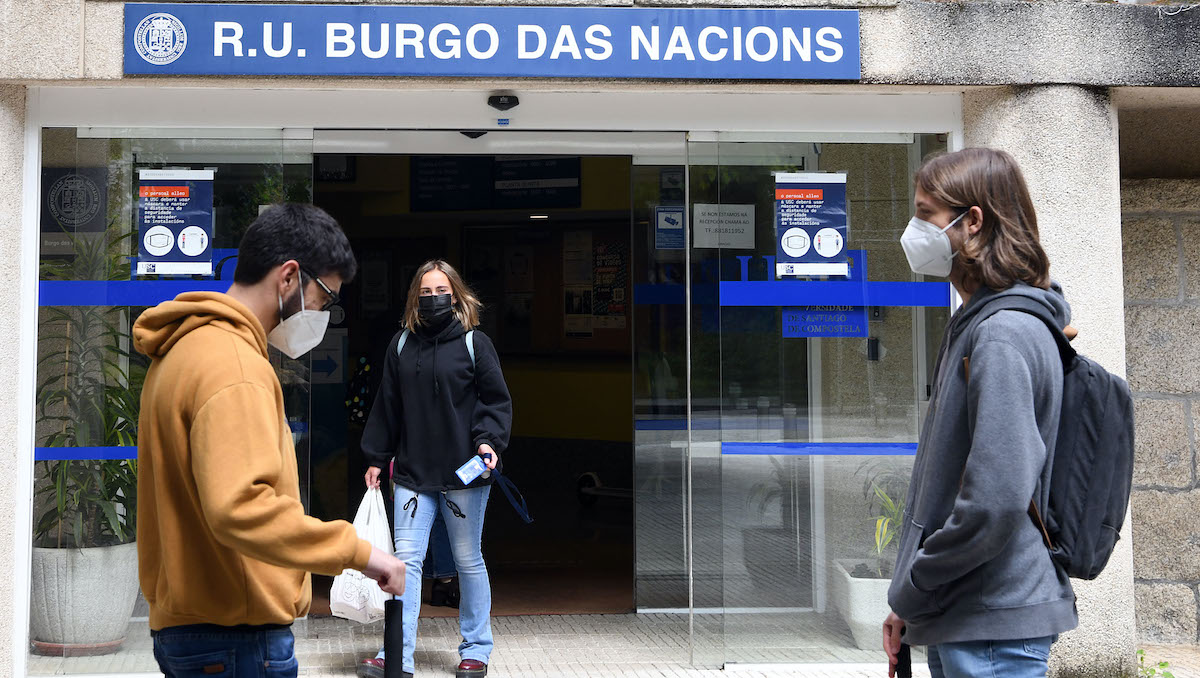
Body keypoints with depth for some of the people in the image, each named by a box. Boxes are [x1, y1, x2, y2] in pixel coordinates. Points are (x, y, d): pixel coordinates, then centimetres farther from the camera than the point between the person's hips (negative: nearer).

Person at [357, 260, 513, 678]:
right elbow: (387, 406, 15)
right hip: (413, 472, 3)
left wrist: (489, 440, -15)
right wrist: (376, 458, 13)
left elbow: (496, 400, 1)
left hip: (464, 472, -2)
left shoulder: (474, 343, 0)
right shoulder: (401, 345, 10)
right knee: (406, 559, -3)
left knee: (468, 561, 8)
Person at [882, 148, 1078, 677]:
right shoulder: (974, 326, 13)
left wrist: (912, 589, -14)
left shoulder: (1003, 336, -19)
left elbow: (997, 498, -27)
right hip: (958, 622, 9)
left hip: (995, 627, -9)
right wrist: (910, 604, 13)